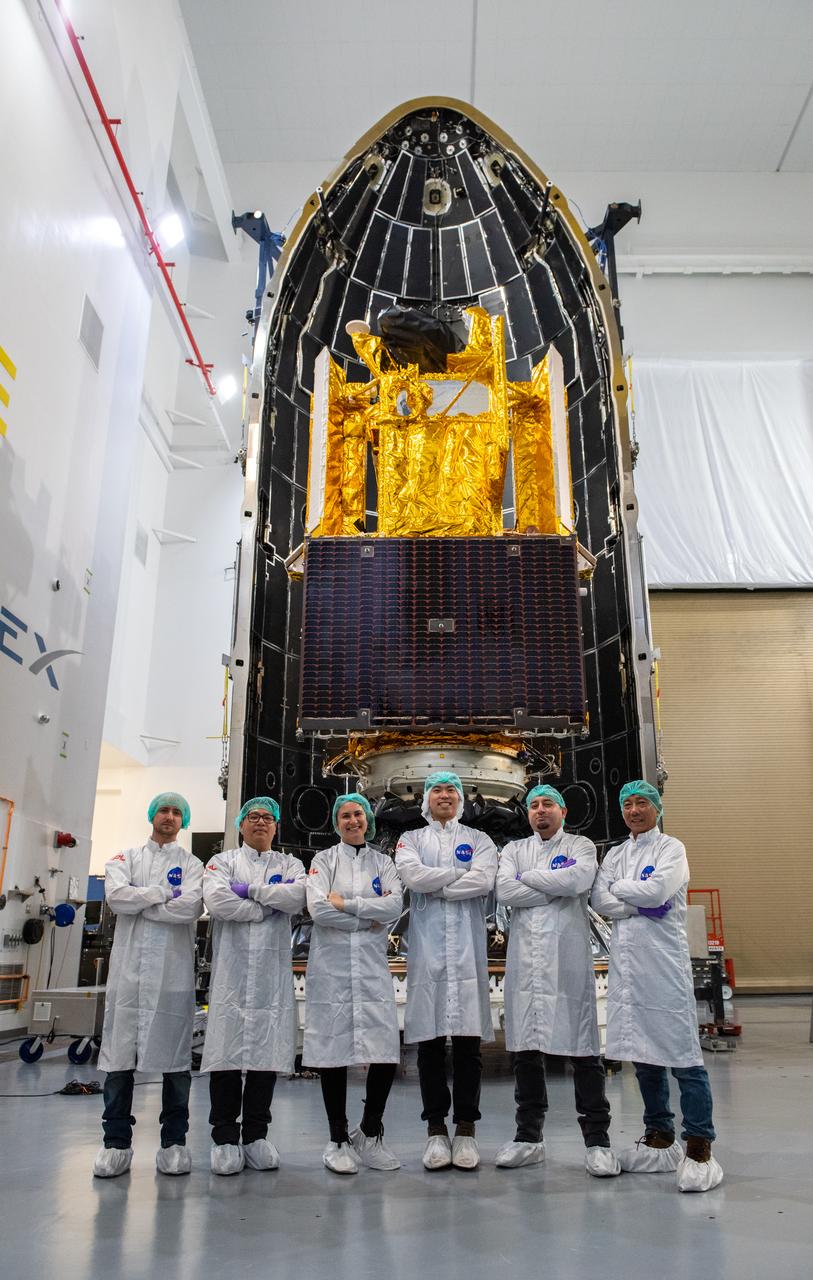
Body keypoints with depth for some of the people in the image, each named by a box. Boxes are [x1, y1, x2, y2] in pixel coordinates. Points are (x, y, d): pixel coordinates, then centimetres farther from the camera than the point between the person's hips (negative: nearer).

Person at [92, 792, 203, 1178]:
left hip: (174, 969, -1)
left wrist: (138, 902, -6)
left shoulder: (191, 864, 9)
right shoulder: (125, 858, 14)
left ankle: (174, 1141, 14)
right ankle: (116, 1142, 14)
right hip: (129, 966, 1)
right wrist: (163, 892, -6)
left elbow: (191, 906, -10)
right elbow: (116, 896, -6)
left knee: (174, 1055, 3)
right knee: (120, 1054, 2)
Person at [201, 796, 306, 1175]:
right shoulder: (223, 861, 12)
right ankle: (224, 1137, 9)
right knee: (227, 1049, -3)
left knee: (267, 1050, 3)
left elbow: (297, 897, -6)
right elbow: (217, 900, -9)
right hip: (231, 968, -1)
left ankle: (256, 1135, 15)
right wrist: (268, 906, -5)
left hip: (273, 970, 2)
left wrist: (249, 890, -6)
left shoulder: (289, 864, 16)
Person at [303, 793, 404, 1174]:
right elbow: (317, 908, -9)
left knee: (386, 1052, -3)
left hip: (372, 965, 2)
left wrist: (346, 904, -10)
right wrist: (368, 919, -6)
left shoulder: (382, 862, 12)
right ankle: (338, 1140, 18)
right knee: (334, 1054, 1)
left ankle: (369, 1135, 18)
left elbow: (395, 905, -5)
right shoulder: (324, 859, 6)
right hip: (332, 966, -2)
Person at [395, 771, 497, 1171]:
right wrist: (462, 873, -6)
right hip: (427, 947, 0)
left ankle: (465, 1129, 12)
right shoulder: (411, 839, 14)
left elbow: (484, 881, -6)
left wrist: (433, 885, -5)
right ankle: (436, 1129, 13)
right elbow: (412, 875, -7)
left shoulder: (478, 839, 13)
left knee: (468, 1041, 1)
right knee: (430, 1041, 2)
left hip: (467, 947, 0)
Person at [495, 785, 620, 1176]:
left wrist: (529, 877, -5)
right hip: (524, 957, 3)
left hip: (568, 957, -3)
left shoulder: (581, 845, 9)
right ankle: (528, 1137, 20)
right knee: (524, 1047, 8)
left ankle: (597, 1140, 9)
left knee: (582, 1046, -2)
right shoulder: (513, 849, 15)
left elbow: (579, 880, -14)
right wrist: (556, 889, -7)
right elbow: (504, 890, -3)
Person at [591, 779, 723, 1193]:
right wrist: (642, 903, -11)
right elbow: (600, 901, 2)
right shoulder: (615, 854, 15)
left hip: (663, 960, -5)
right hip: (625, 961, 5)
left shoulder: (671, 848, 1)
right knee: (643, 1053, 12)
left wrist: (618, 889, -2)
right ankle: (659, 1138, 25)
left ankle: (699, 1148, 1)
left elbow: (657, 890, -16)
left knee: (682, 1054, -6)